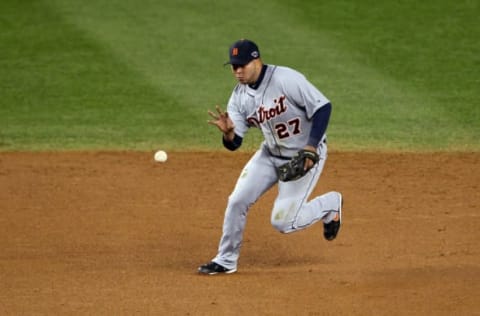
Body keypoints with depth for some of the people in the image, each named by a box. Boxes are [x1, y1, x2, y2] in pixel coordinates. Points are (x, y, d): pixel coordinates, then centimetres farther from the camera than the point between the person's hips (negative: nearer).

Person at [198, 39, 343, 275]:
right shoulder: (239, 96, -4)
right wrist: (228, 132, -29)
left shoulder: (286, 79, -24)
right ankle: (226, 260, 16)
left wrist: (311, 148, -29)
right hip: (270, 155, 6)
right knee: (237, 201, -2)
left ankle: (331, 204, 16)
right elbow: (234, 143, -4)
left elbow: (323, 107, -23)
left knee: (282, 222, -10)